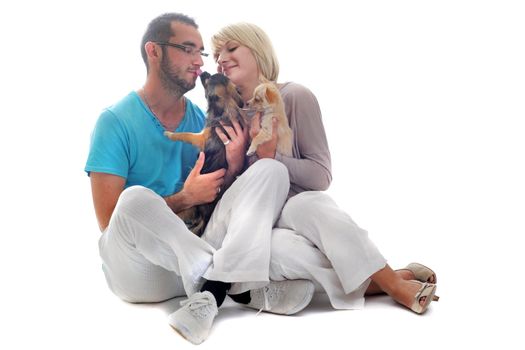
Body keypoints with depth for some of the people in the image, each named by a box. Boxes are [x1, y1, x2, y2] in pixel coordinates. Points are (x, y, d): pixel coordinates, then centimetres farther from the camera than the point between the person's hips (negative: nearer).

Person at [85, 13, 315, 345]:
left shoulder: (202, 120, 10)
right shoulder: (116, 121, -5)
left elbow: (215, 196, 11)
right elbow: (109, 220, -10)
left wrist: (234, 168, -9)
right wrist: (185, 199, -18)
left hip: (197, 250, 5)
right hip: (143, 268, -4)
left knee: (271, 170, -13)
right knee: (135, 199, -37)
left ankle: (211, 291, -33)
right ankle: (247, 288, -27)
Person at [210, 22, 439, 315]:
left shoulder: (294, 97, -6)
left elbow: (321, 177, -9)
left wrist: (271, 157, -20)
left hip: (302, 211, -1)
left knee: (307, 204, -38)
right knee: (277, 247, -36)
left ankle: (394, 282, -29)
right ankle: (375, 285, -28)